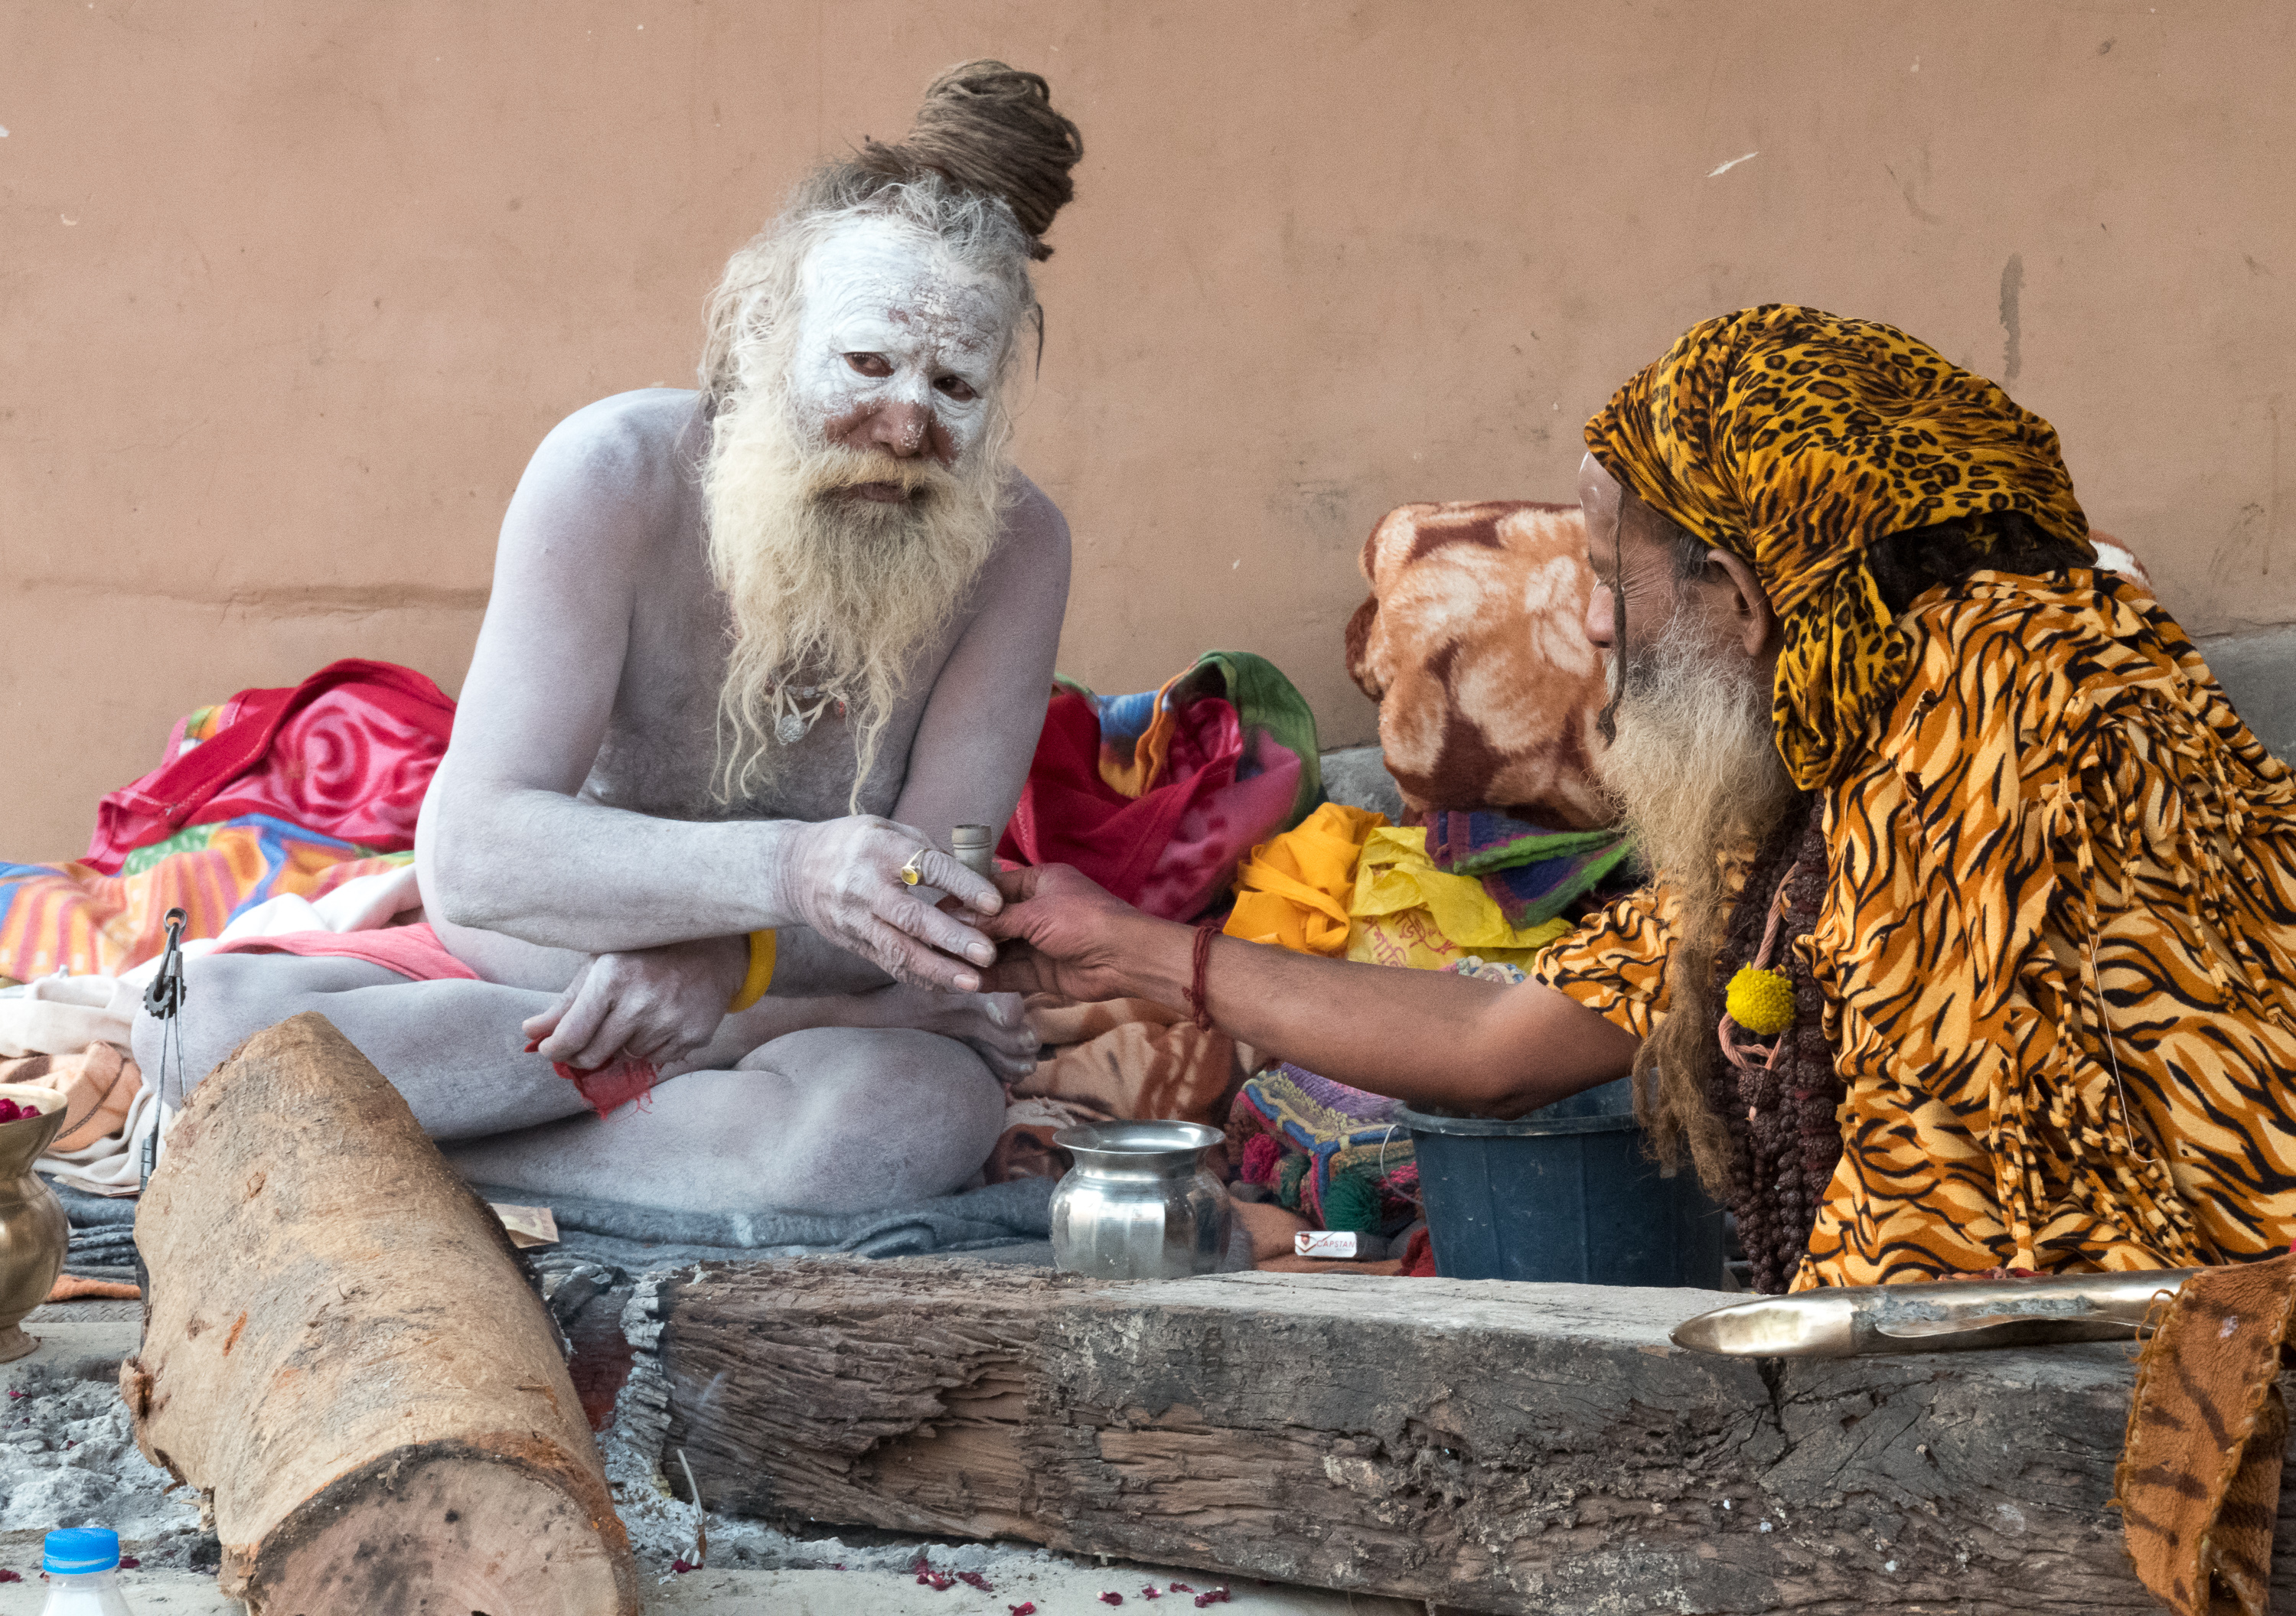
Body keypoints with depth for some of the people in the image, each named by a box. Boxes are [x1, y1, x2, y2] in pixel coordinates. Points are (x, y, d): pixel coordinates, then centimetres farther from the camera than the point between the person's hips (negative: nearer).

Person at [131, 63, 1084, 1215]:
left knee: (927, 1113, -37)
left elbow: (933, 896, -15)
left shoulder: (1012, 549, -11)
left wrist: (725, 959, -37)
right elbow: (473, 852, -25)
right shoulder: (617, 475, -17)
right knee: (204, 1020, -28)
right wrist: (781, 873, -42)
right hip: (515, 980, 0)